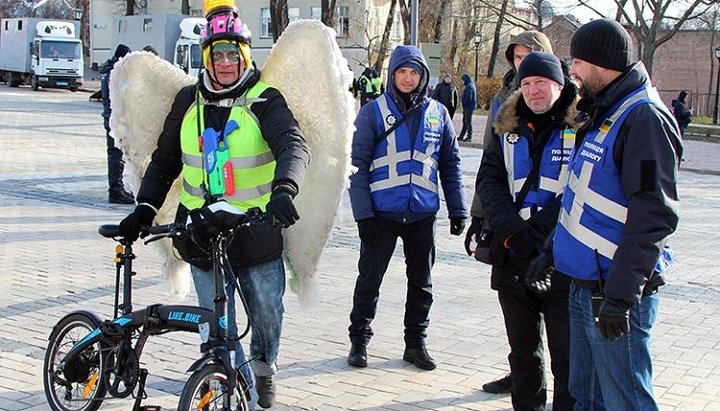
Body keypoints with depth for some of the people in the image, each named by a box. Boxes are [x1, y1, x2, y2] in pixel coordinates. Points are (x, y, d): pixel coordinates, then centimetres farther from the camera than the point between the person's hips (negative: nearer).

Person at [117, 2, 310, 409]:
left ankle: (264, 367, 45)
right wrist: (145, 208, 2)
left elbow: (294, 145, -25)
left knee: (267, 314, 14)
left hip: (257, 232, -2)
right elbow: (165, 161, 14)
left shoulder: (264, 100, -8)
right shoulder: (189, 101, 4)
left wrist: (284, 189, -45)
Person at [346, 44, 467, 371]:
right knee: (369, 278, 6)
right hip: (382, 212, -3)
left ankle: (415, 342, 25)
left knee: (421, 282, 12)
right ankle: (359, 340, 20)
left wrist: (458, 209, 6)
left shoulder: (437, 113, 5)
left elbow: (450, 163, 10)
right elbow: (358, 164, -6)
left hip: (423, 212, 3)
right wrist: (362, 212, -13)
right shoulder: (373, 112, -4)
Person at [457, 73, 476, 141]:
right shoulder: (472, 85, 14)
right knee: (465, 121, 14)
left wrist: (464, 103, -10)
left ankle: (469, 137, 2)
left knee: (468, 121, -4)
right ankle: (461, 136, 19)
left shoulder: (469, 86, -17)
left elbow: (469, 97, -24)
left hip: (469, 107, -10)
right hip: (468, 107, 10)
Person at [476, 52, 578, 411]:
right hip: (512, 261, 5)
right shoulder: (508, 132, 11)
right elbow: (488, 182, 2)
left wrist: (535, 235, -16)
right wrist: (512, 233, -14)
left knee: (567, 355, 1)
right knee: (522, 350, 16)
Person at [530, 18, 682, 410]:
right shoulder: (604, 114, 15)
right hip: (584, 285, 10)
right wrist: (552, 250, 22)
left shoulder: (644, 118, -17)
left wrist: (621, 293, -26)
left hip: (616, 290, -10)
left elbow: (653, 215, -24)